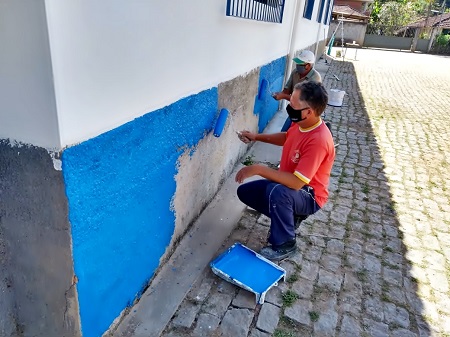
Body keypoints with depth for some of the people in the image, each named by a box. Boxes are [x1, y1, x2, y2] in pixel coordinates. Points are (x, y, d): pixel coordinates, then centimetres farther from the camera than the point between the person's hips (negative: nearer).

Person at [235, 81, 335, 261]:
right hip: (288, 184, 9)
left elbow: (297, 183, -38)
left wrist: (258, 169, -34)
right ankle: (284, 219, 15)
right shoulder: (301, 123, -8)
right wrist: (256, 137, 3)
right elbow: (286, 138, 16)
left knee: (276, 191, -39)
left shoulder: (319, 140, -34)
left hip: (309, 196, -8)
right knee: (244, 191, 4)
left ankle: (284, 244, -14)